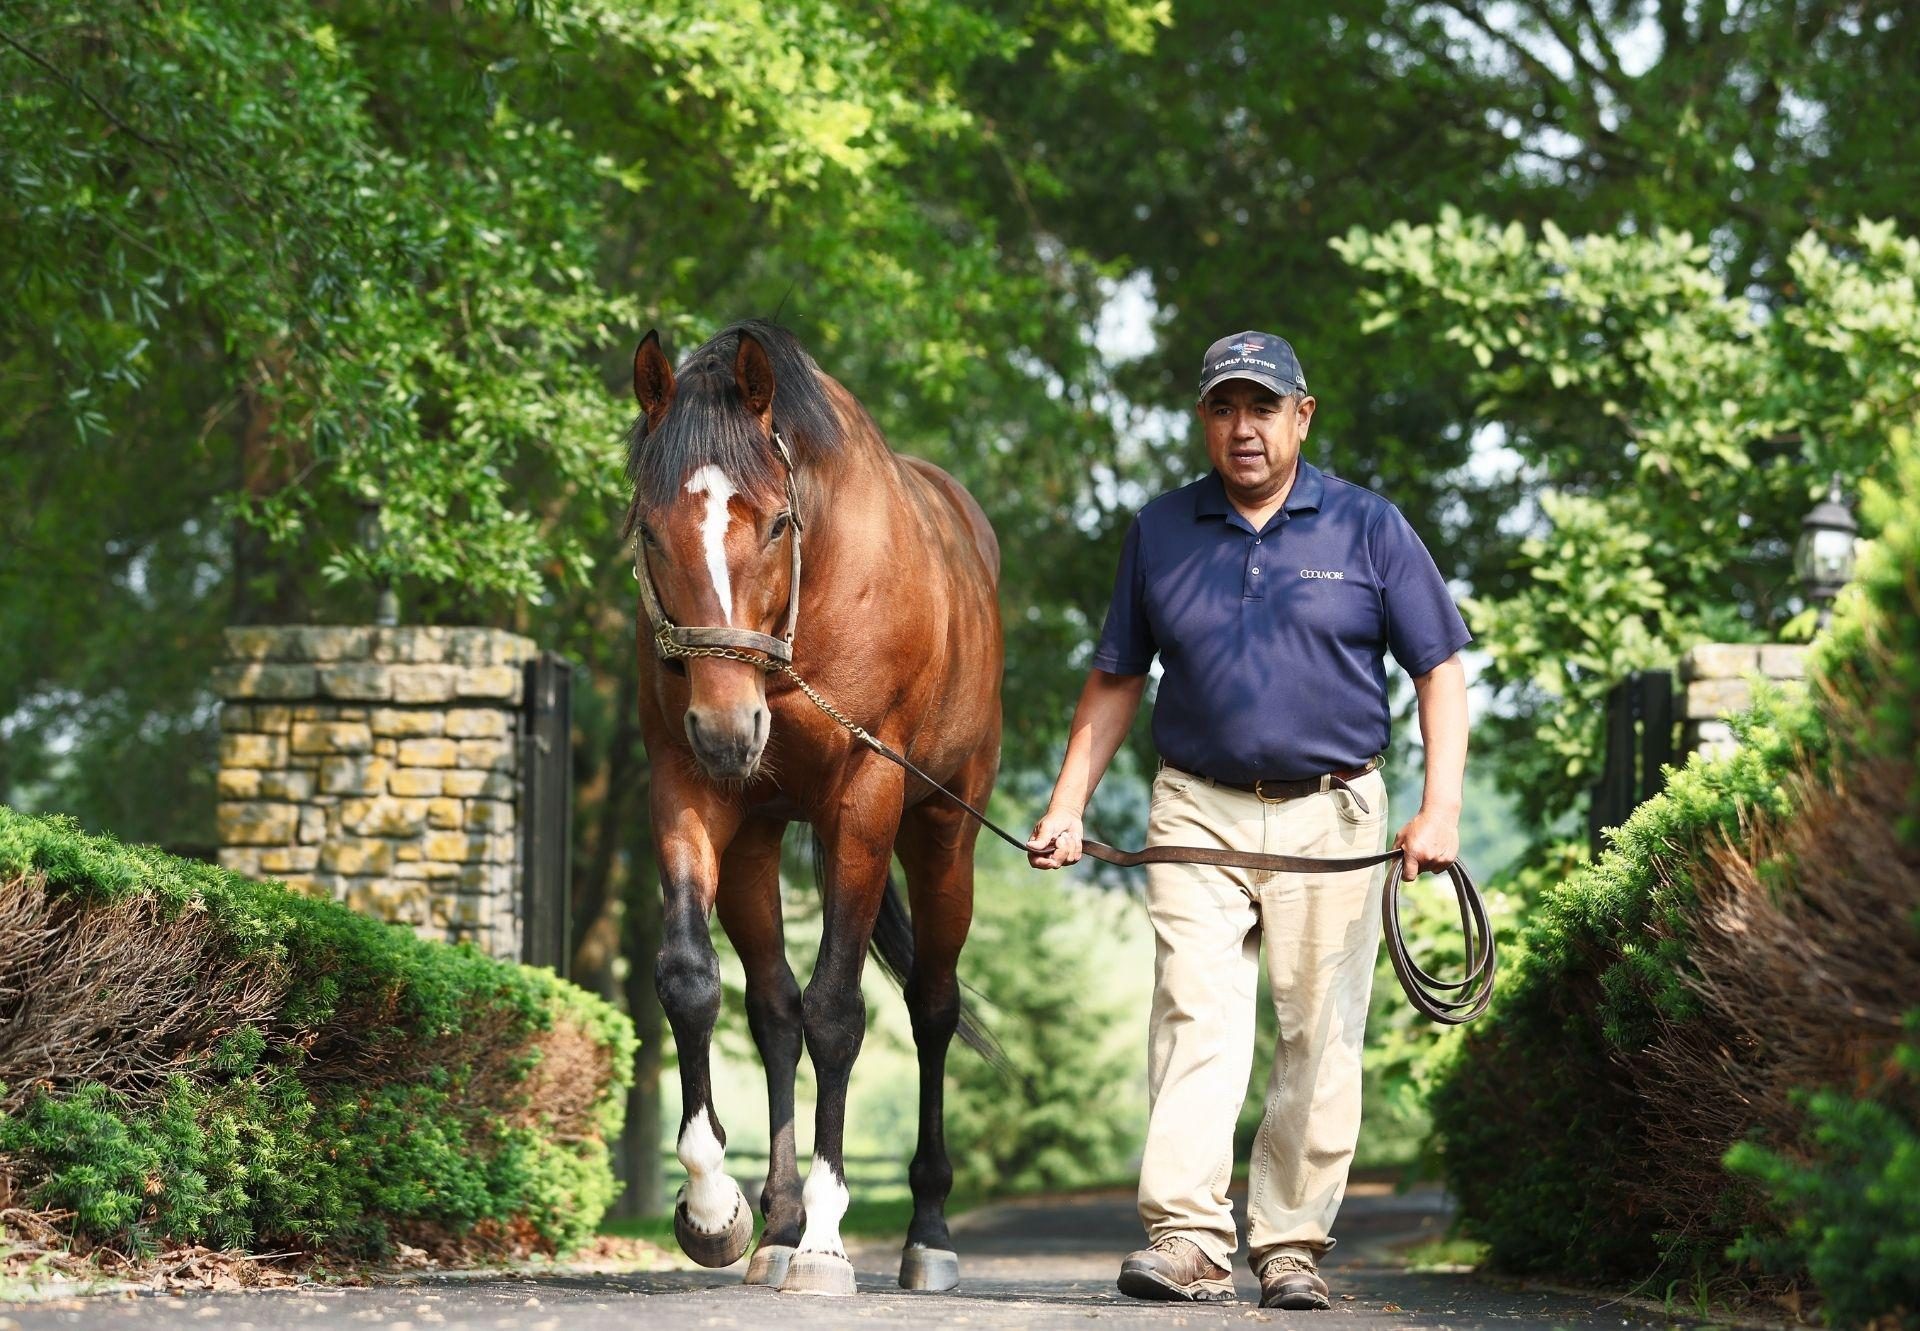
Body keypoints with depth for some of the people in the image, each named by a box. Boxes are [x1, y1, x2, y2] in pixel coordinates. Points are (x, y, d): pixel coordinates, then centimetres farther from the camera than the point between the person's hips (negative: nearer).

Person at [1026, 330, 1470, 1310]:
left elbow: (1440, 671, 3)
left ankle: (1291, 1245, 8)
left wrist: (1440, 808, -8)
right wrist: (1067, 807, 7)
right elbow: (1116, 680, 14)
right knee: (1196, 1017, -11)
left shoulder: (1369, 529, 3)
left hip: (1329, 815, 0)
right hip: (1198, 813, 1)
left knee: (1320, 1037, 1)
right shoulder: (1160, 531, 9)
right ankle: (1186, 1238, -16)